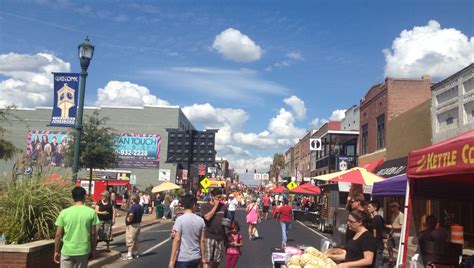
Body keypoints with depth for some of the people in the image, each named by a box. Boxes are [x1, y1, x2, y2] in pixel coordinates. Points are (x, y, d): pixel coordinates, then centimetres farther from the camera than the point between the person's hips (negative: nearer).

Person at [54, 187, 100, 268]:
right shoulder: (91, 212, -7)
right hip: (83, 251, 0)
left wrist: (56, 252, 9)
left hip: (67, 251, 0)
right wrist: (92, 250, 9)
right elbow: (93, 234, -3)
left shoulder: (64, 212, -6)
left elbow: (58, 235, -3)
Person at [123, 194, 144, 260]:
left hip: (132, 225, -9)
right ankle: (135, 253, 24)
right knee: (135, 239, 17)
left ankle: (129, 254, -2)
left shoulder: (133, 207, -20)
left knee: (130, 240, -3)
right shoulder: (140, 207, 9)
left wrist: (128, 219, -19)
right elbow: (141, 214, 17)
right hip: (138, 224, 9)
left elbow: (131, 215, -35)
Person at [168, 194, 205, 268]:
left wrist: (172, 260, -10)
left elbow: (177, 240, -14)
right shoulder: (200, 220, 1)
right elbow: (202, 241, 6)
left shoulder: (180, 219, -12)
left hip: (182, 258, -5)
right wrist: (202, 257, 16)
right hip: (196, 258, 5)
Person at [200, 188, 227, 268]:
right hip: (209, 237, -4)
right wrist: (215, 206, -13)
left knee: (217, 260, 11)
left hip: (220, 237, 4)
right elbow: (207, 217, -19)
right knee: (207, 260, -9)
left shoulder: (223, 206, 9)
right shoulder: (205, 206, -3)